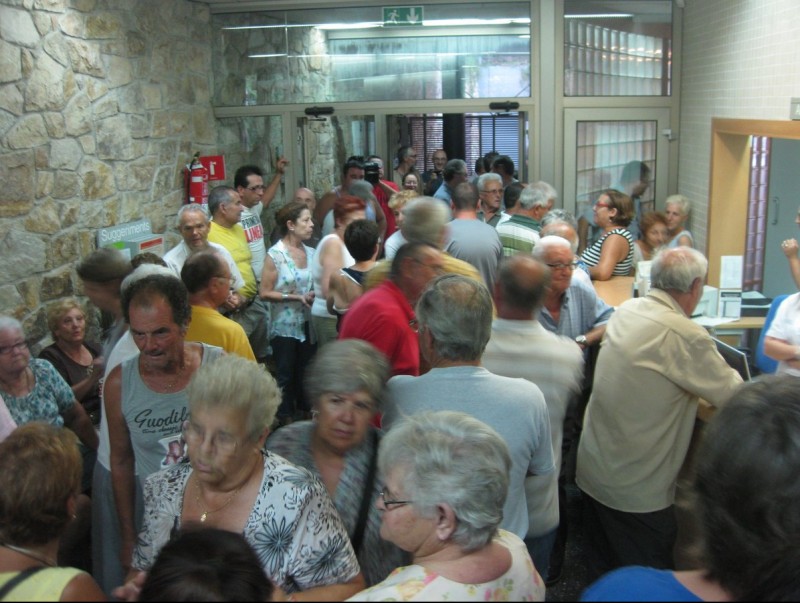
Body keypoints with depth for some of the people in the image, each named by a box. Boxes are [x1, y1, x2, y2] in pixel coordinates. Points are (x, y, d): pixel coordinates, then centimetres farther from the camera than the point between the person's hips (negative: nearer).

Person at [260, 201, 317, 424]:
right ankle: (285, 420, 19)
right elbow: (264, 293, -12)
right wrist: (296, 297, -18)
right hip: (284, 326, -5)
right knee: (286, 376, 6)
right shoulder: (275, 255, -11)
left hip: (308, 324, 5)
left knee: (307, 372, 12)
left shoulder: (311, 253, 5)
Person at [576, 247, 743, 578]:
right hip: (636, 491, -7)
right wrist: (724, 369, 6)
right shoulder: (684, 335, -24)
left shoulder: (626, 310, -1)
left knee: (604, 569, 23)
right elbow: (734, 396, -14)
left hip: (592, 472, 8)